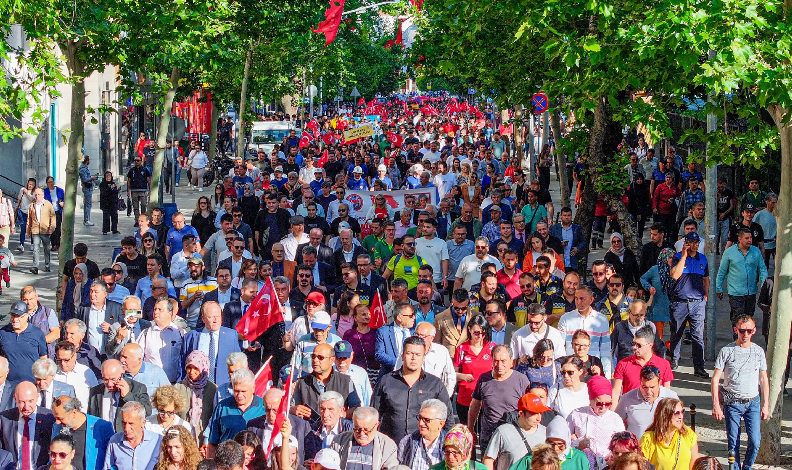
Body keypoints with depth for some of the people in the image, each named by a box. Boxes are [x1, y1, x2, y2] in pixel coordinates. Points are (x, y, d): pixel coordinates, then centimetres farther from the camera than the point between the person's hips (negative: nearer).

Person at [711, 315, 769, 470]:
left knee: (755, 441, -7)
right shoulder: (726, 351, -3)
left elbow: (764, 380, 11)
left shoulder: (758, 351, 5)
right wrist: (716, 405, -7)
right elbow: (715, 379, -2)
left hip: (753, 402, 2)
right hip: (732, 403, -1)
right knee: (733, 443, 1)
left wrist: (765, 405, 6)